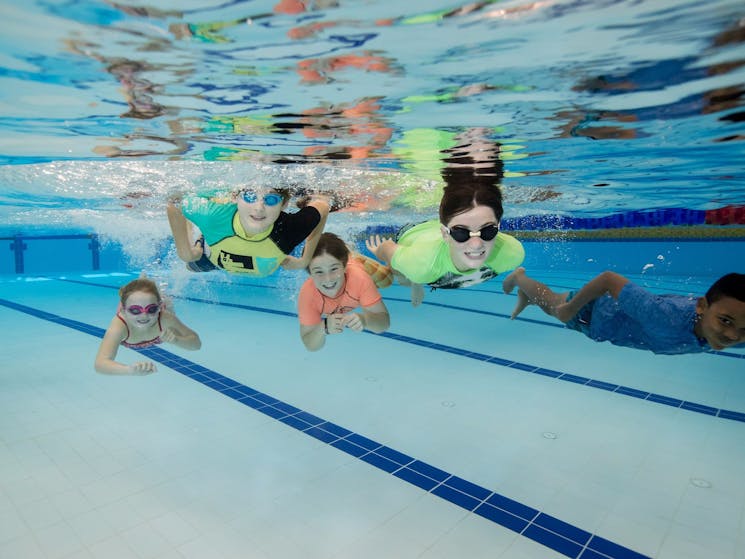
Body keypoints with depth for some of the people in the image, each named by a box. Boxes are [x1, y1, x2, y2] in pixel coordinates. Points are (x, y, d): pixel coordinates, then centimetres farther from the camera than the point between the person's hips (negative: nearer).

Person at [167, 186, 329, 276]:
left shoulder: (289, 229, -48)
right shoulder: (214, 216, -47)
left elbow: (322, 204, -26)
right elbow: (175, 204, -25)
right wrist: (184, 250, -19)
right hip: (214, 257, 0)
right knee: (193, 266, 35)